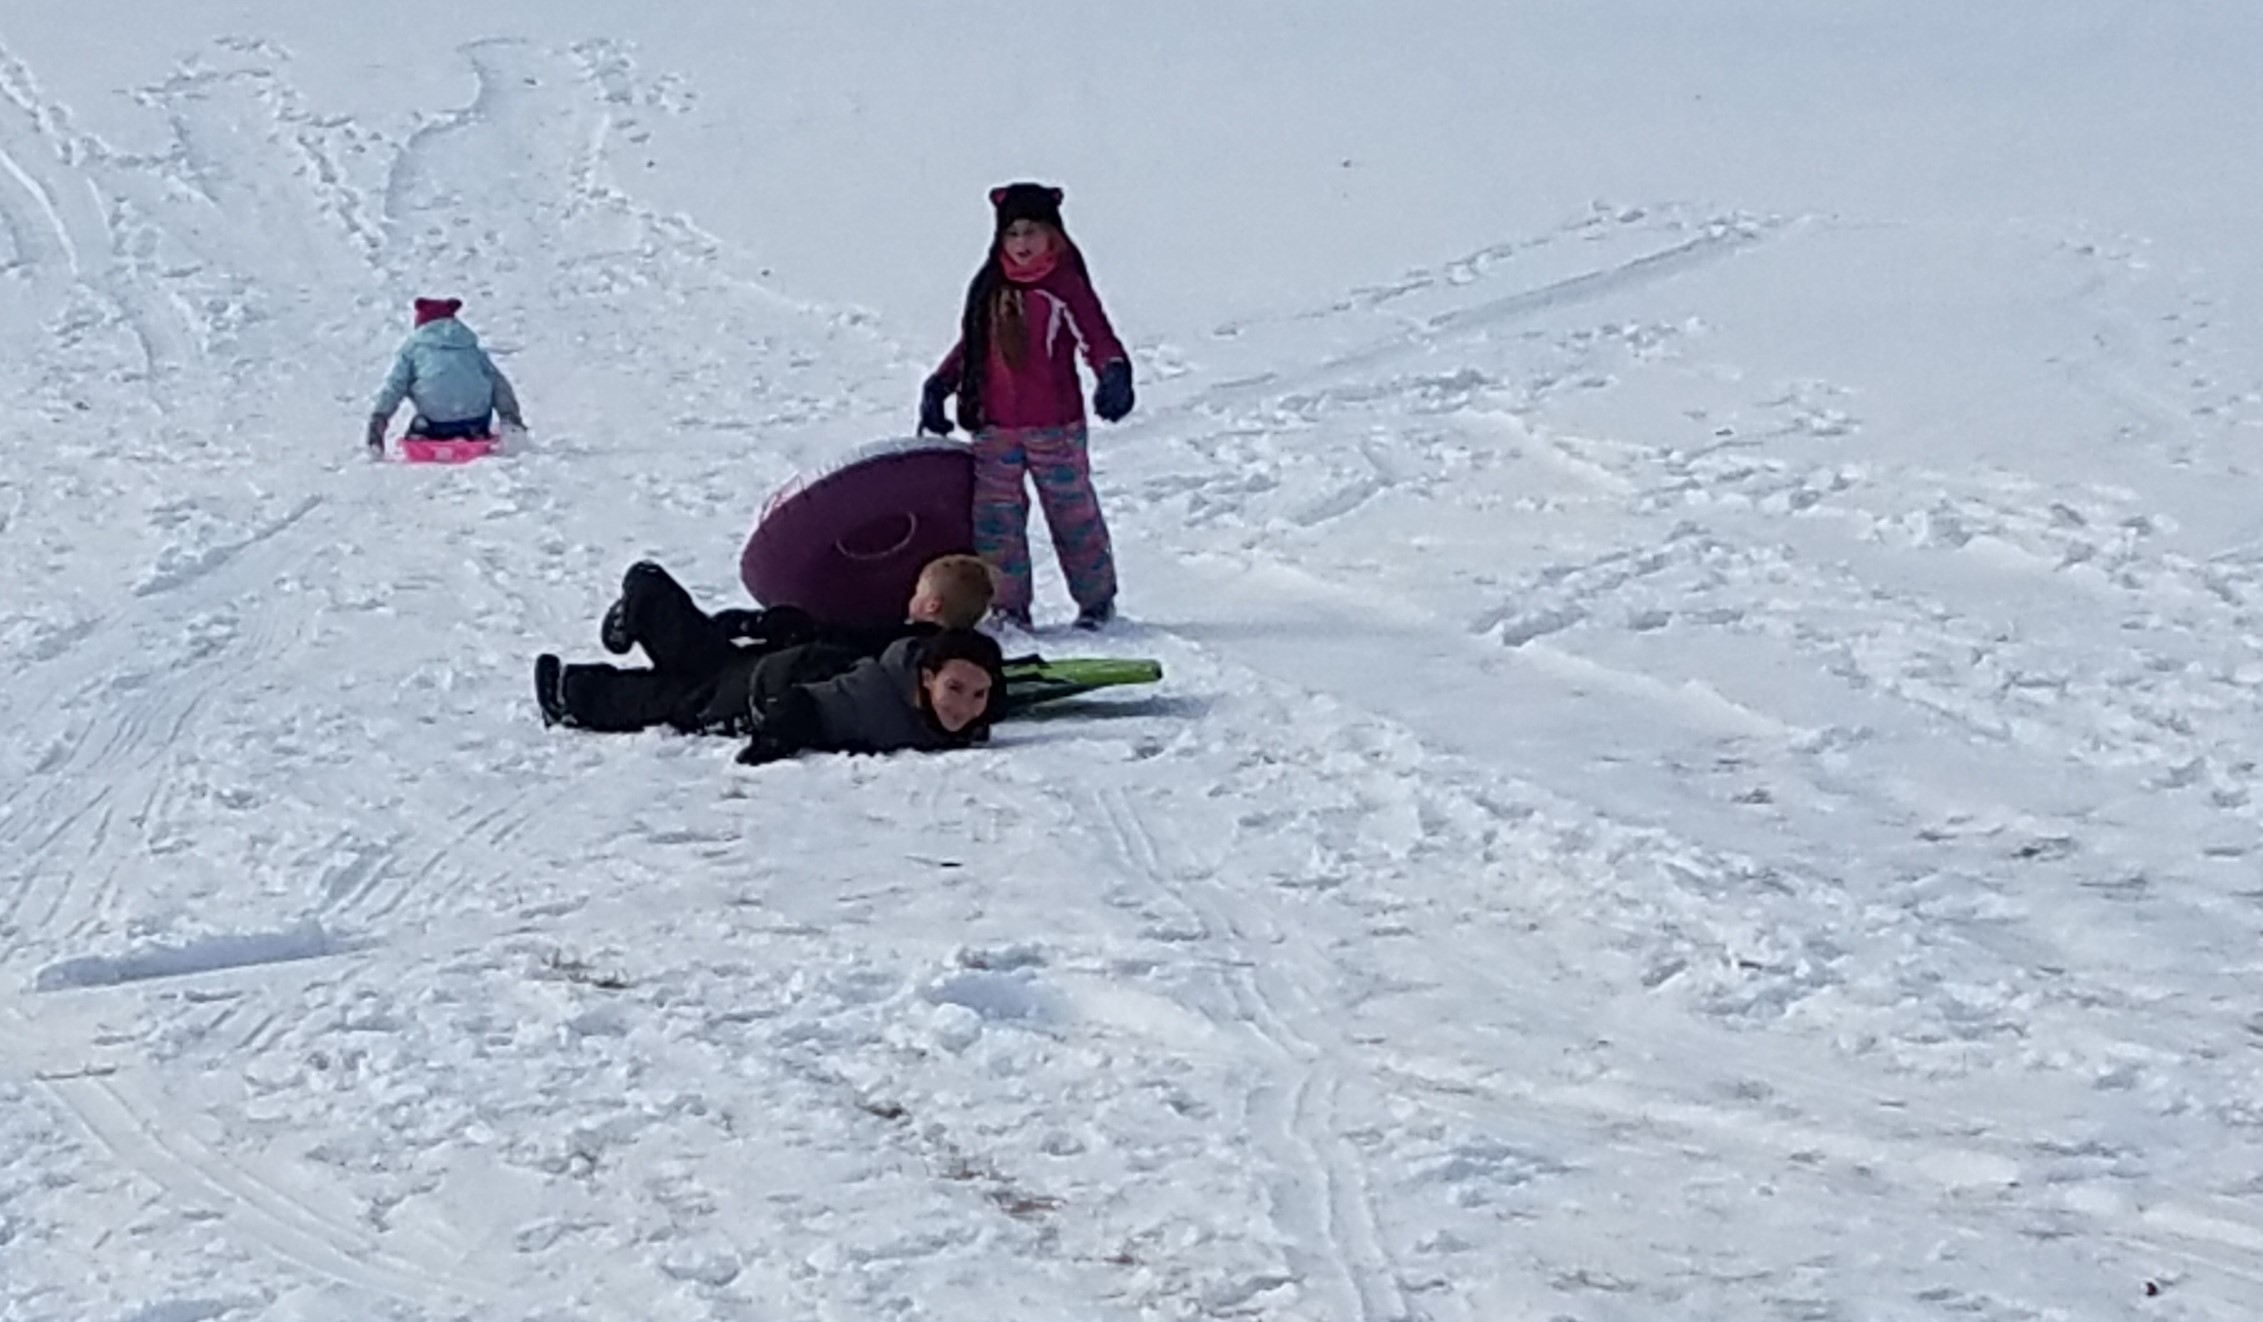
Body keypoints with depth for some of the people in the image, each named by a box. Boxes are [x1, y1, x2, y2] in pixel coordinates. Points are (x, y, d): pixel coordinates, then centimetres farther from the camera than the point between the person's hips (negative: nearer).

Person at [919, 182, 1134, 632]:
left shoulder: (1064, 286, -6)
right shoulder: (990, 288, 11)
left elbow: (1097, 337, -11)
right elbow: (970, 346, 20)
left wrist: (1114, 373, -30)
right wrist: (940, 385, 12)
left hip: (1054, 426, -5)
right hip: (994, 429, 5)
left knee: (1072, 511, 4)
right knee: (994, 515, 2)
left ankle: (1096, 598, 19)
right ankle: (1008, 605, 10)